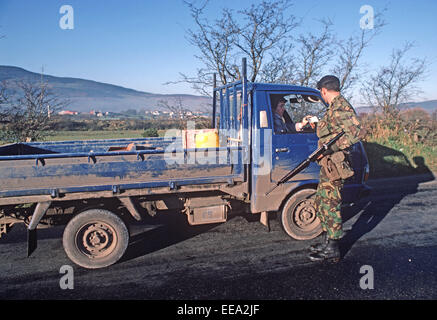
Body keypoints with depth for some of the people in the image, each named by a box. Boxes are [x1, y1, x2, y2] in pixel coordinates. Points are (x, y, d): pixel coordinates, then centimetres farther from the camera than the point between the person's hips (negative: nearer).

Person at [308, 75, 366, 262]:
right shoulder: (334, 108, 16)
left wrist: (331, 148, -28)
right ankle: (327, 241, 29)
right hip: (328, 165, 11)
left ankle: (333, 250, 8)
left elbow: (358, 133, -27)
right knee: (321, 202, 17)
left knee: (330, 206, -4)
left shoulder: (340, 108, -16)